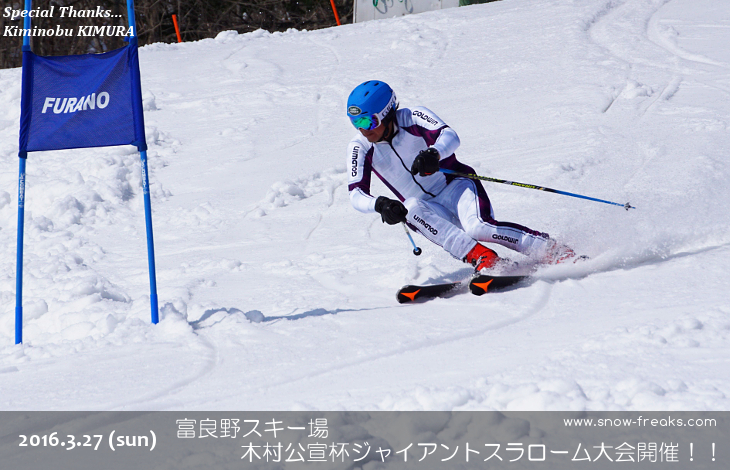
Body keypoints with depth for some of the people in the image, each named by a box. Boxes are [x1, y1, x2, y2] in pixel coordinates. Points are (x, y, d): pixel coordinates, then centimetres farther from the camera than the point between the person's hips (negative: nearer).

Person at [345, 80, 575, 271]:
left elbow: (450, 136, -28)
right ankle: (481, 258, -40)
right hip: (427, 210, 3)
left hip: (454, 186, -3)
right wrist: (379, 204, -35)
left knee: (478, 227, -33)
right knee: (411, 207, -33)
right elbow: (356, 194, -12)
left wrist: (433, 153, -52)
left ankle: (557, 252, -24)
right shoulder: (359, 147, -5)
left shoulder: (413, 118, -12)